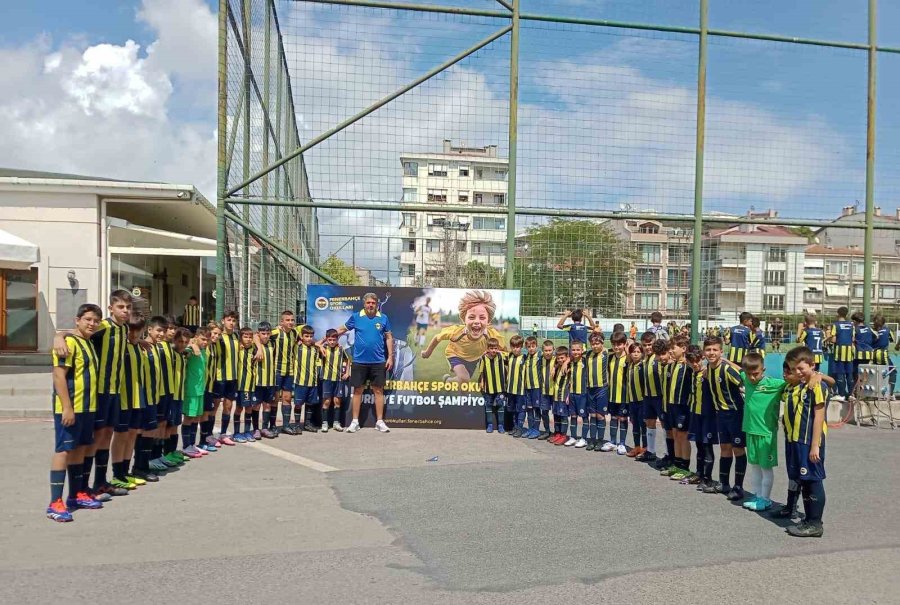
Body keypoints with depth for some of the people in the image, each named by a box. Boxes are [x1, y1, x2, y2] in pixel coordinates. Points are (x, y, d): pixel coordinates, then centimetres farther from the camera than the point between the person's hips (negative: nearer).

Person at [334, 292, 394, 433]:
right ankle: (355, 422, 13)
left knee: (378, 390, 4)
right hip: (359, 361, 0)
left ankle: (380, 422, 12)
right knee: (358, 390, 6)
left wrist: (390, 357, 2)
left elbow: (389, 338, 7)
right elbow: (341, 330, 8)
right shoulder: (356, 317, 0)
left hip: (378, 361, 0)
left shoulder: (383, 318, 2)